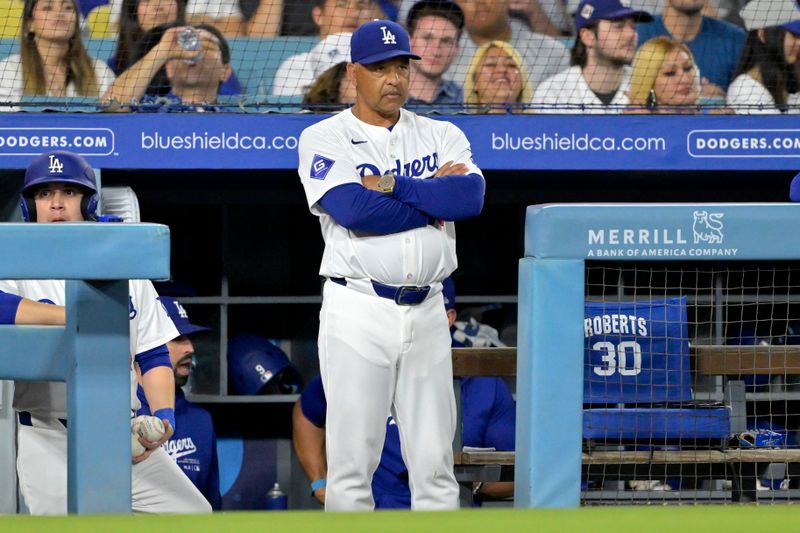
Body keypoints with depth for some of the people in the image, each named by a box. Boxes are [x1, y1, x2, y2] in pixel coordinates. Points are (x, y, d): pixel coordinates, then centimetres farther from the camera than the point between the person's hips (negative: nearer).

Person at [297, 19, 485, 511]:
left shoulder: (442, 136, 11)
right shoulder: (324, 139, 0)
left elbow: (472, 196, -8)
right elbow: (355, 210, -17)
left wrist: (392, 186, -11)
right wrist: (435, 197, -8)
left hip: (426, 314, 4)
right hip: (359, 313, -4)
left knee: (435, 462, 4)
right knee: (352, 460, -4)